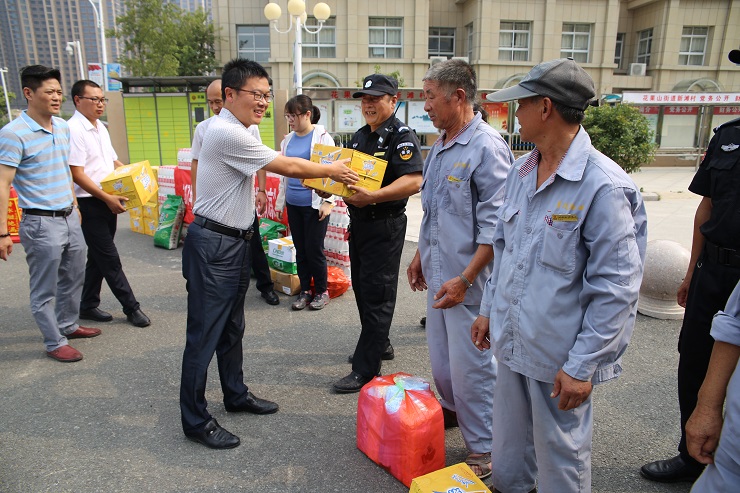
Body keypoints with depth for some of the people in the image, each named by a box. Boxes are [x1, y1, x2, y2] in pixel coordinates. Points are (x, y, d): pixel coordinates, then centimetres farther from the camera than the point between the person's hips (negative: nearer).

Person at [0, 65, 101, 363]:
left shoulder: (63, 127, 7)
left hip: (70, 218, 8)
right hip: (41, 223, -7)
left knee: (73, 279, 21)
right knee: (45, 290, 7)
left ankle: (68, 325, 39)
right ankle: (55, 343, 21)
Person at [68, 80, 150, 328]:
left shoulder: (101, 128, 13)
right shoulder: (73, 130, -14)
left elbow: (114, 162, 22)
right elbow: (77, 174, -18)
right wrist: (107, 198, -20)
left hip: (108, 201, 9)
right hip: (90, 203, -9)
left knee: (98, 257, 15)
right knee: (110, 259, -1)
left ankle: (88, 306, 28)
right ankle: (131, 308, 8)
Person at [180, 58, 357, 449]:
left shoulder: (235, 131, 14)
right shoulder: (229, 133, -20)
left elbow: (279, 167, 18)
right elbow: (288, 167, -15)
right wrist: (332, 171, -2)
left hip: (234, 241, 11)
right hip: (212, 245, -11)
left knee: (231, 328, 20)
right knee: (204, 334, 0)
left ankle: (235, 395, 36)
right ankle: (195, 420, 13)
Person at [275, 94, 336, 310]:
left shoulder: (322, 137, -7)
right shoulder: (288, 140, 11)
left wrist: (328, 201, -14)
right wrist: (280, 201, 17)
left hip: (314, 204, -6)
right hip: (293, 204, 6)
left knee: (314, 249, 0)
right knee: (300, 250, 12)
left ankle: (321, 291, 18)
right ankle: (305, 291, 25)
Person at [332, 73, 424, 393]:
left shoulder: (401, 136, -13)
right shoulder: (360, 136, 14)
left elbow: (413, 181, -27)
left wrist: (373, 197, -36)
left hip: (385, 226, -9)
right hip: (359, 223, 9)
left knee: (377, 295, -3)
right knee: (361, 287, 18)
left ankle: (365, 369, 5)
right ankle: (379, 344, 37)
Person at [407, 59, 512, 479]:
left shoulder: (487, 148, -17)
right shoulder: (439, 147, 11)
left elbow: (494, 225, -20)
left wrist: (465, 279, -22)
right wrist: (422, 256, 21)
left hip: (467, 280, -8)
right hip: (438, 272, 8)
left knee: (470, 366, 2)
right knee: (441, 354, 21)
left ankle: (484, 449, 21)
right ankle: (451, 410, 45)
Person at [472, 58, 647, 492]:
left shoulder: (603, 185, -20)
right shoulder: (521, 171, 6)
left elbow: (616, 288, -19)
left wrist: (582, 366, -17)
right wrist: (489, 309, 16)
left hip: (559, 356, -7)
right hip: (510, 341, 7)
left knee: (562, 457, 13)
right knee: (508, 447, 24)